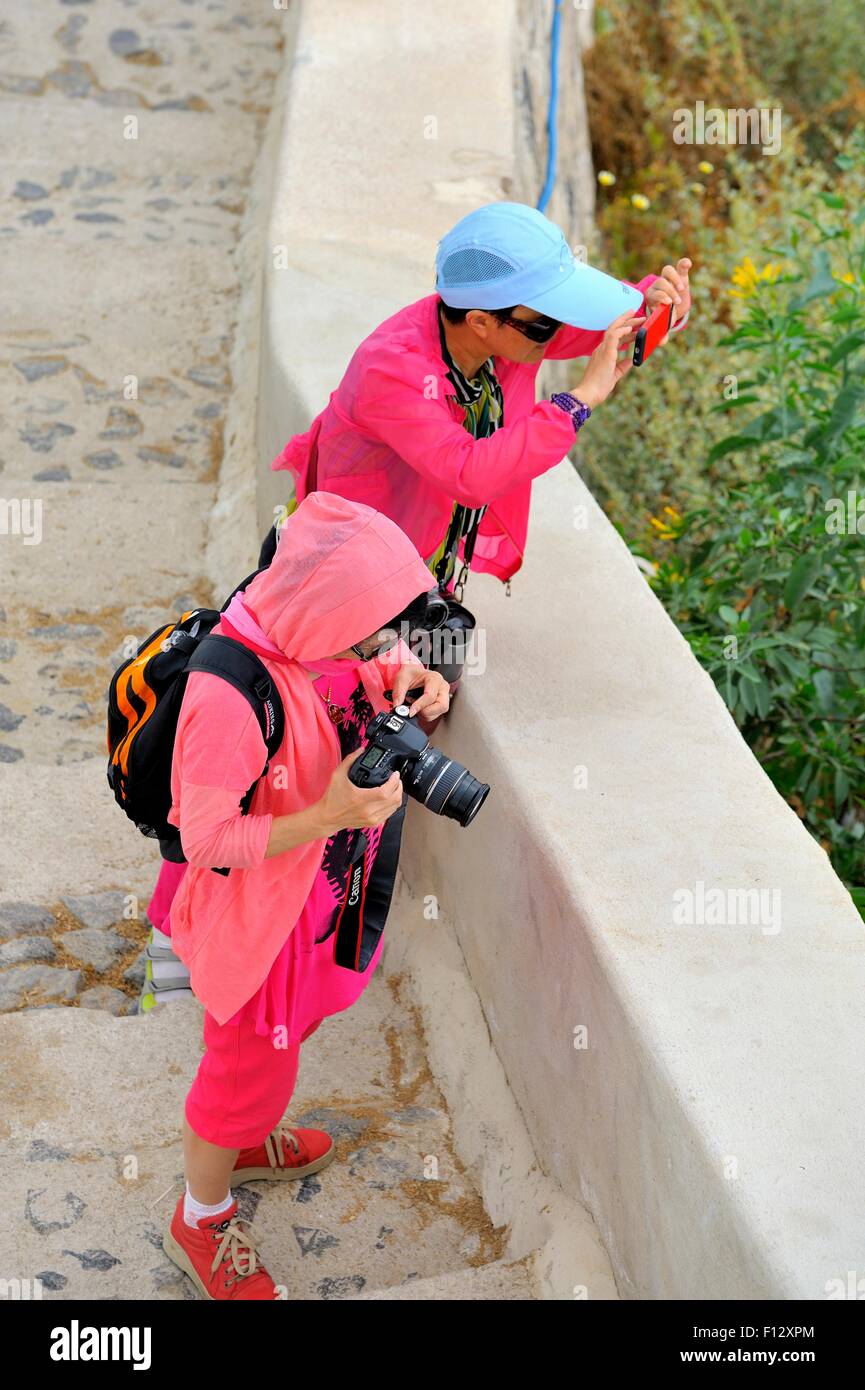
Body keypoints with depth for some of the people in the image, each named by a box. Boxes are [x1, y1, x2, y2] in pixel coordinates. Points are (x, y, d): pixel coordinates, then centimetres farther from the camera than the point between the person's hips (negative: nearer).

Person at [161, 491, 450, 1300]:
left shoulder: (319, 636, -16)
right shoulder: (232, 696, -39)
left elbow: (360, 677, 8)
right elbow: (208, 842, -29)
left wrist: (406, 680, -16)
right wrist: (329, 817, -38)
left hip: (319, 894, 8)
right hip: (255, 916, -8)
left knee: (292, 1028, 32)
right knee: (249, 1064, 16)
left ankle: (246, 1140, 63)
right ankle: (202, 1221, 44)